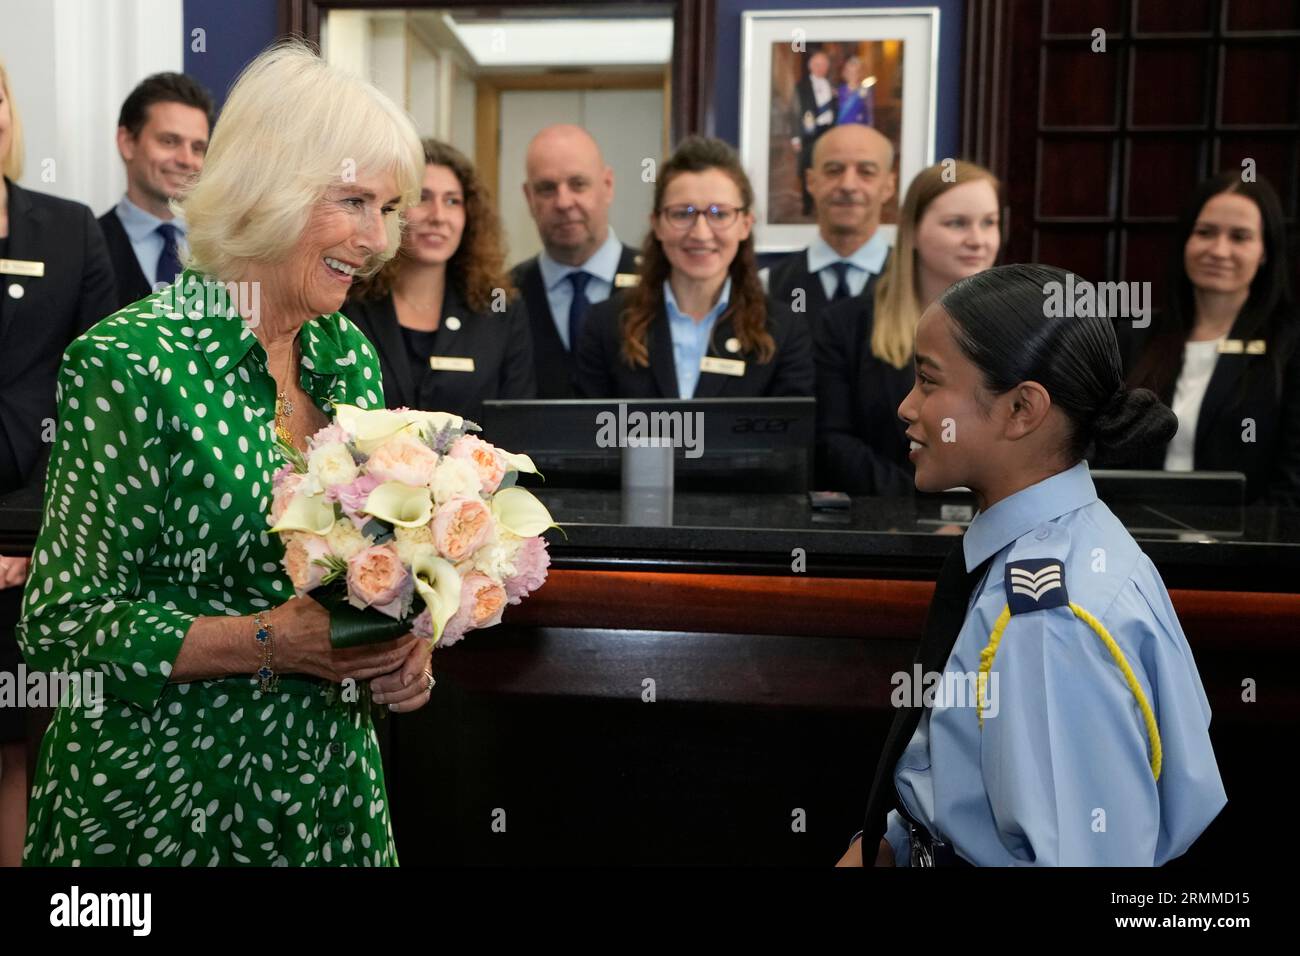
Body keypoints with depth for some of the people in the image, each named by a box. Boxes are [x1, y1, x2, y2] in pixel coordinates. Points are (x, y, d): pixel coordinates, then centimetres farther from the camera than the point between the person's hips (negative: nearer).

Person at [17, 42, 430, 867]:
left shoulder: (350, 352, 1)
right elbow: (62, 621, -15)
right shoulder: (132, 363, -17)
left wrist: (401, 642, -7)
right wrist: (267, 643, -24)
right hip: (166, 792, -6)